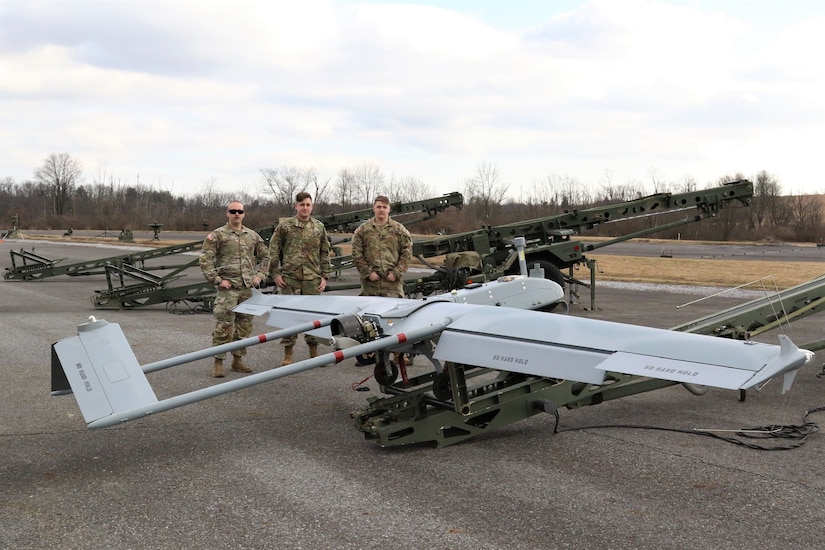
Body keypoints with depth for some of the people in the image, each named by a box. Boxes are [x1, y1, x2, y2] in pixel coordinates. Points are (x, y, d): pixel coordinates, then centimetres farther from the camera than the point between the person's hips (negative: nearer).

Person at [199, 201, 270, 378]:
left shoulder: (253, 236, 12)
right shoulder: (217, 235, -2)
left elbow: (264, 256, 23)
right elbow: (205, 260, -5)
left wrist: (259, 275, 10)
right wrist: (217, 280, -10)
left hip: (248, 288, 5)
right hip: (228, 287, -5)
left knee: (244, 324, 10)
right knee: (224, 325, -7)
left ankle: (237, 360, 21)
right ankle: (218, 362, 1)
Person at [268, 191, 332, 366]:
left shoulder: (319, 227, 10)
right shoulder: (284, 226, 3)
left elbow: (324, 253, 13)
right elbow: (273, 251, 4)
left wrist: (324, 276, 7)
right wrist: (275, 274, -2)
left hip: (312, 279, 2)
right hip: (289, 278, -2)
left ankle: (314, 353, 17)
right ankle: (288, 354, 9)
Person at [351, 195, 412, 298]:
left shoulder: (399, 229, 8)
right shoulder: (362, 230, 7)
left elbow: (407, 253, 5)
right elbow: (356, 254, 3)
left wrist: (397, 273, -5)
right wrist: (368, 272, -5)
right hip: (370, 283, 1)